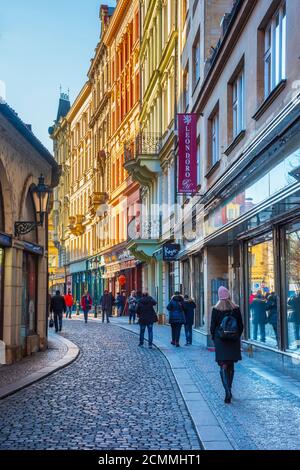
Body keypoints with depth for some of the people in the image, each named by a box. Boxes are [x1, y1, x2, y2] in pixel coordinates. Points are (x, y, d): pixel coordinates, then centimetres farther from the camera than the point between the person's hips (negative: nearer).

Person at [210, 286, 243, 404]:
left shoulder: (216, 309, -9)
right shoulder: (236, 309, -3)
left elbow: (213, 326, -5)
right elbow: (241, 326, 3)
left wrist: (214, 337, 10)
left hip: (220, 341, -3)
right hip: (234, 341, 3)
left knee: (224, 366, -3)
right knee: (231, 366, 16)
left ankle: (228, 391, -19)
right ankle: (229, 390, 26)